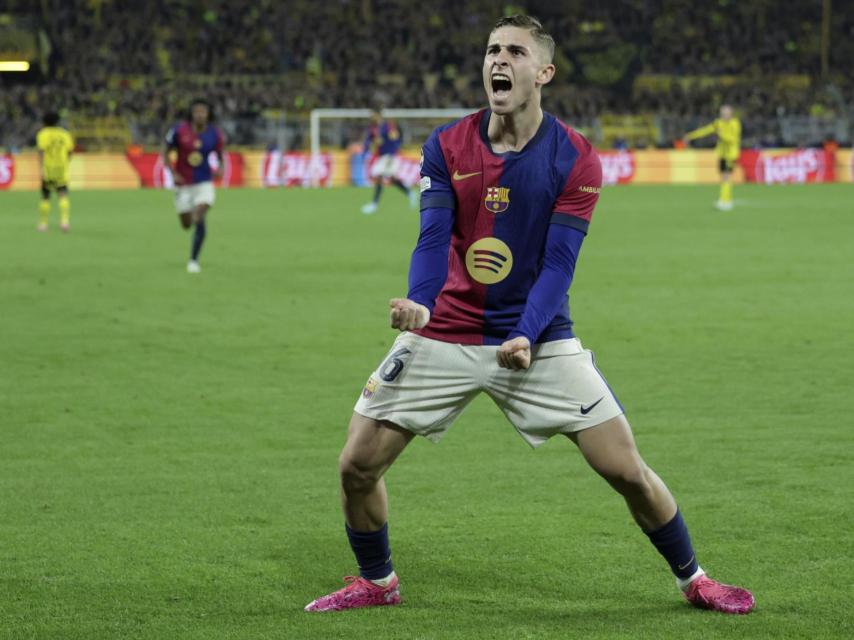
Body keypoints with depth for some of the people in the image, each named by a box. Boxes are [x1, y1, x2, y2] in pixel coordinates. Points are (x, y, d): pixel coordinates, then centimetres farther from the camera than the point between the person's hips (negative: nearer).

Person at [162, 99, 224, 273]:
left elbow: (219, 154, 10)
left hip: (204, 183, -1)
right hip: (183, 184, 1)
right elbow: (166, 153, 0)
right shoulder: (179, 131, -11)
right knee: (186, 224, 11)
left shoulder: (214, 135, -6)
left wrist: (220, 169, -11)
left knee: (200, 220, -19)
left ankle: (193, 260, -10)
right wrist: (173, 173, -12)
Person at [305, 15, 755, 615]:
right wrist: (419, 304, -30)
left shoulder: (575, 159, -9)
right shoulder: (446, 147, -2)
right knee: (357, 465, -4)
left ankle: (692, 579, 17)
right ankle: (376, 582, 22)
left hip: (538, 337, -2)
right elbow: (433, 239, -10)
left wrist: (526, 336, -29)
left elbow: (559, 262, -13)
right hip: (444, 335, 2)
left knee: (628, 470, -6)